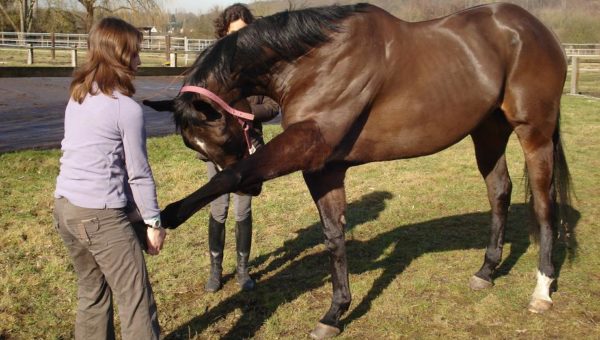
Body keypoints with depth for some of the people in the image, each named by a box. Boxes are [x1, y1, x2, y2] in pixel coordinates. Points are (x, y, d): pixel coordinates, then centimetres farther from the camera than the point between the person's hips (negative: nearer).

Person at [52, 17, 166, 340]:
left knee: (91, 291, 20)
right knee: (136, 300, 0)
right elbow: (138, 173, -10)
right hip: (101, 215, -8)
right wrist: (153, 222, 0)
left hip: (64, 206, 8)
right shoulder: (127, 108, -13)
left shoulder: (77, 97, 9)